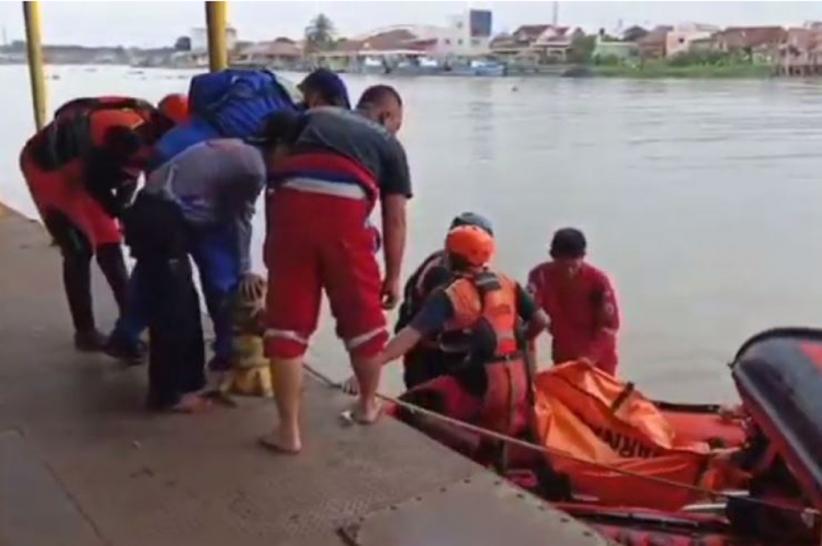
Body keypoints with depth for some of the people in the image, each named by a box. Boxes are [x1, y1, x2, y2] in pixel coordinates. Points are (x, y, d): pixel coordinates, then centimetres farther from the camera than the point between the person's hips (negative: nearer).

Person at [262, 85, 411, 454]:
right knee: (361, 315, 18)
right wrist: (393, 275, 23)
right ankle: (368, 404, 37)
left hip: (291, 202, 2)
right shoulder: (388, 143, 23)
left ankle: (288, 430, 13)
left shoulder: (313, 117, 31)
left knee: (287, 320, 10)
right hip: (344, 209, -2)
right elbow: (395, 218, 17)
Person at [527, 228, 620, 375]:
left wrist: (591, 355, -28)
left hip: (598, 357, -2)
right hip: (563, 355, 2)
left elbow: (609, 323, -16)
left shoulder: (597, 279, -20)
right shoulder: (540, 276, -14)